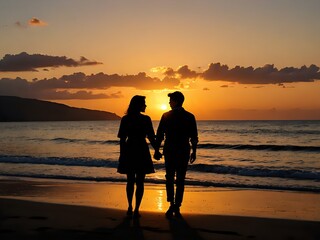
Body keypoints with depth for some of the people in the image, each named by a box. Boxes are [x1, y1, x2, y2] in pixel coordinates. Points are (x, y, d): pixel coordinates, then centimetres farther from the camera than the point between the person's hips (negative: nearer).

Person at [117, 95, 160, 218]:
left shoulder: (125, 119, -1)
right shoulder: (145, 119, -9)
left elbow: (122, 139, 0)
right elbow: (151, 138, -7)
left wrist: (122, 155, 7)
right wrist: (157, 151, 4)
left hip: (128, 152, 3)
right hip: (142, 152, -3)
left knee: (130, 181, 15)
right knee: (140, 182, 4)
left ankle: (130, 208, 21)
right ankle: (136, 209, 1)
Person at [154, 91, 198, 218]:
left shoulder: (166, 116, -3)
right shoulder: (190, 117, -1)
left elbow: (159, 135, -1)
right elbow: (194, 137, 0)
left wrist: (157, 149, 8)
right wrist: (194, 151, 9)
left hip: (169, 150, 0)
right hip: (184, 151, 0)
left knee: (169, 178, 9)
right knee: (180, 179, 6)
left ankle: (172, 204, -6)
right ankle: (176, 207, 6)